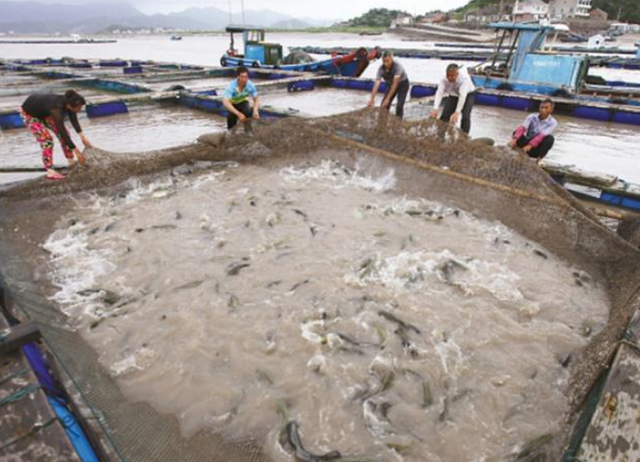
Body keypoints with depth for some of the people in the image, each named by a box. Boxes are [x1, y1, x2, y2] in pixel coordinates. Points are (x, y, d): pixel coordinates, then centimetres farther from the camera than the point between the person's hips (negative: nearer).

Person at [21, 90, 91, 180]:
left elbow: (74, 120, -9)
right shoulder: (57, 109, -43)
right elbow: (62, 132, -41)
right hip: (29, 113, -8)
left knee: (63, 133, 1)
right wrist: (77, 152, -39)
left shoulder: (68, 102, -23)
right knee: (46, 140, -18)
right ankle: (50, 172, -14)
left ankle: (71, 162, 11)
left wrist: (82, 136, -18)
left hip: (43, 111, 8)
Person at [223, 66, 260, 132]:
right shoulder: (231, 86, -33)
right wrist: (238, 114, -53)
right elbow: (225, 102, -43)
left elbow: (255, 99, -12)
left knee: (247, 111, -32)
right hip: (233, 104, 0)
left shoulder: (250, 85, -26)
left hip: (243, 102, 0)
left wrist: (255, 110, -33)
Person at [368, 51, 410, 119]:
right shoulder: (381, 69, -24)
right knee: (384, 105, -8)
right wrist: (372, 99, -42)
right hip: (391, 84, 4)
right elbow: (376, 85, -30)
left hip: (403, 84, -4)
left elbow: (395, 84, -40)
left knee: (399, 106, -20)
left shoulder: (397, 66, -36)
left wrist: (388, 98, -45)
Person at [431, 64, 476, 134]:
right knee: (445, 115, -9)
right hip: (453, 95, 3)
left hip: (468, 94, -3)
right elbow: (439, 92, -40)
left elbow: (462, 95, -46)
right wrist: (435, 109, -55)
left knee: (465, 116, -21)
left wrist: (457, 112, -55)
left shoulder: (464, 77, -37)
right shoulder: (444, 80, -28)